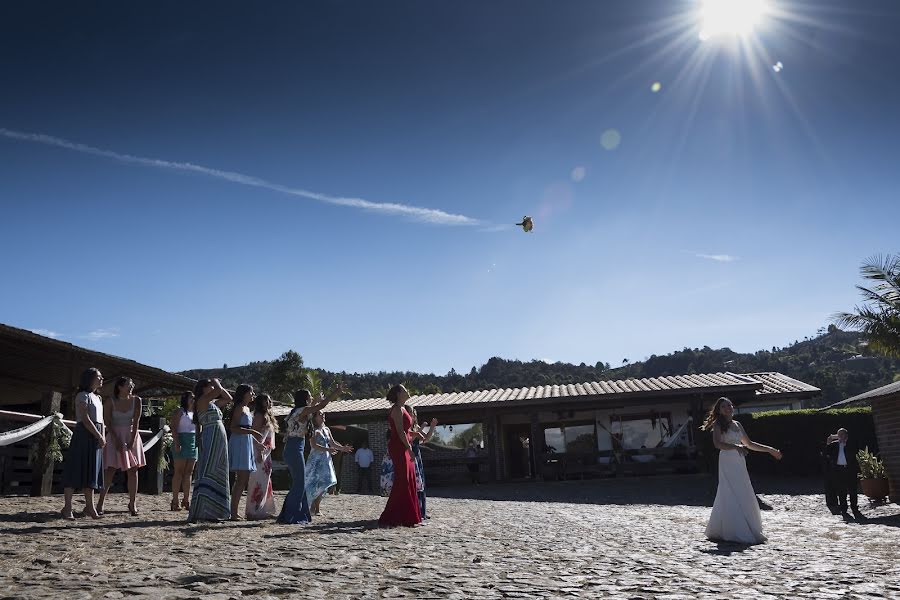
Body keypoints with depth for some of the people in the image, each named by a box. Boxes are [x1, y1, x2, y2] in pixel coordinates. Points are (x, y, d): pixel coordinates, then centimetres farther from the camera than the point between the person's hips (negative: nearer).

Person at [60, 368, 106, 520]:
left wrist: (103, 437, 1)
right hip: (84, 435, -8)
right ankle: (67, 508, -4)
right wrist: (99, 437, -15)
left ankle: (90, 506, 15)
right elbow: (85, 419, -15)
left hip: (95, 438, 8)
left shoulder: (98, 398, 19)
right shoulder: (83, 395, -6)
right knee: (76, 470, -7)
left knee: (91, 471, 10)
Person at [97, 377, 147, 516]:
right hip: (114, 436, -2)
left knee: (133, 470, 1)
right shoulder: (110, 402, -6)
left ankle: (132, 504, 7)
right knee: (110, 470, -8)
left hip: (131, 436, 2)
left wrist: (132, 440, -12)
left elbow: (136, 421, -4)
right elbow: (107, 423, -7)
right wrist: (117, 441, -16)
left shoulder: (136, 400, -2)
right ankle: (100, 502, 1)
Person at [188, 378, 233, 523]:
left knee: (216, 477, 10)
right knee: (206, 475, -13)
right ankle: (195, 513, -14)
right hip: (211, 439, -9)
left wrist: (219, 386, 19)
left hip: (219, 441, 9)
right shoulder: (202, 400, -4)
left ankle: (211, 513, 15)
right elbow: (218, 391, -17)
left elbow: (228, 398, 28)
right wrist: (216, 383, 3)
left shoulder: (212, 402, 20)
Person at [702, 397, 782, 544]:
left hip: (740, 463, 7)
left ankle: (747, 531, 16)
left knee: (744, 497, 6)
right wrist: (736, 447, -31)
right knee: (731, 498, -9)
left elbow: (749, 444, 25)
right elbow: (717, 443, -20)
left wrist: (769, 449, 24)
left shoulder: (737, 424, 16)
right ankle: (734, 533, -4)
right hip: (727, 462, -7)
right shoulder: (718, 425, -4)